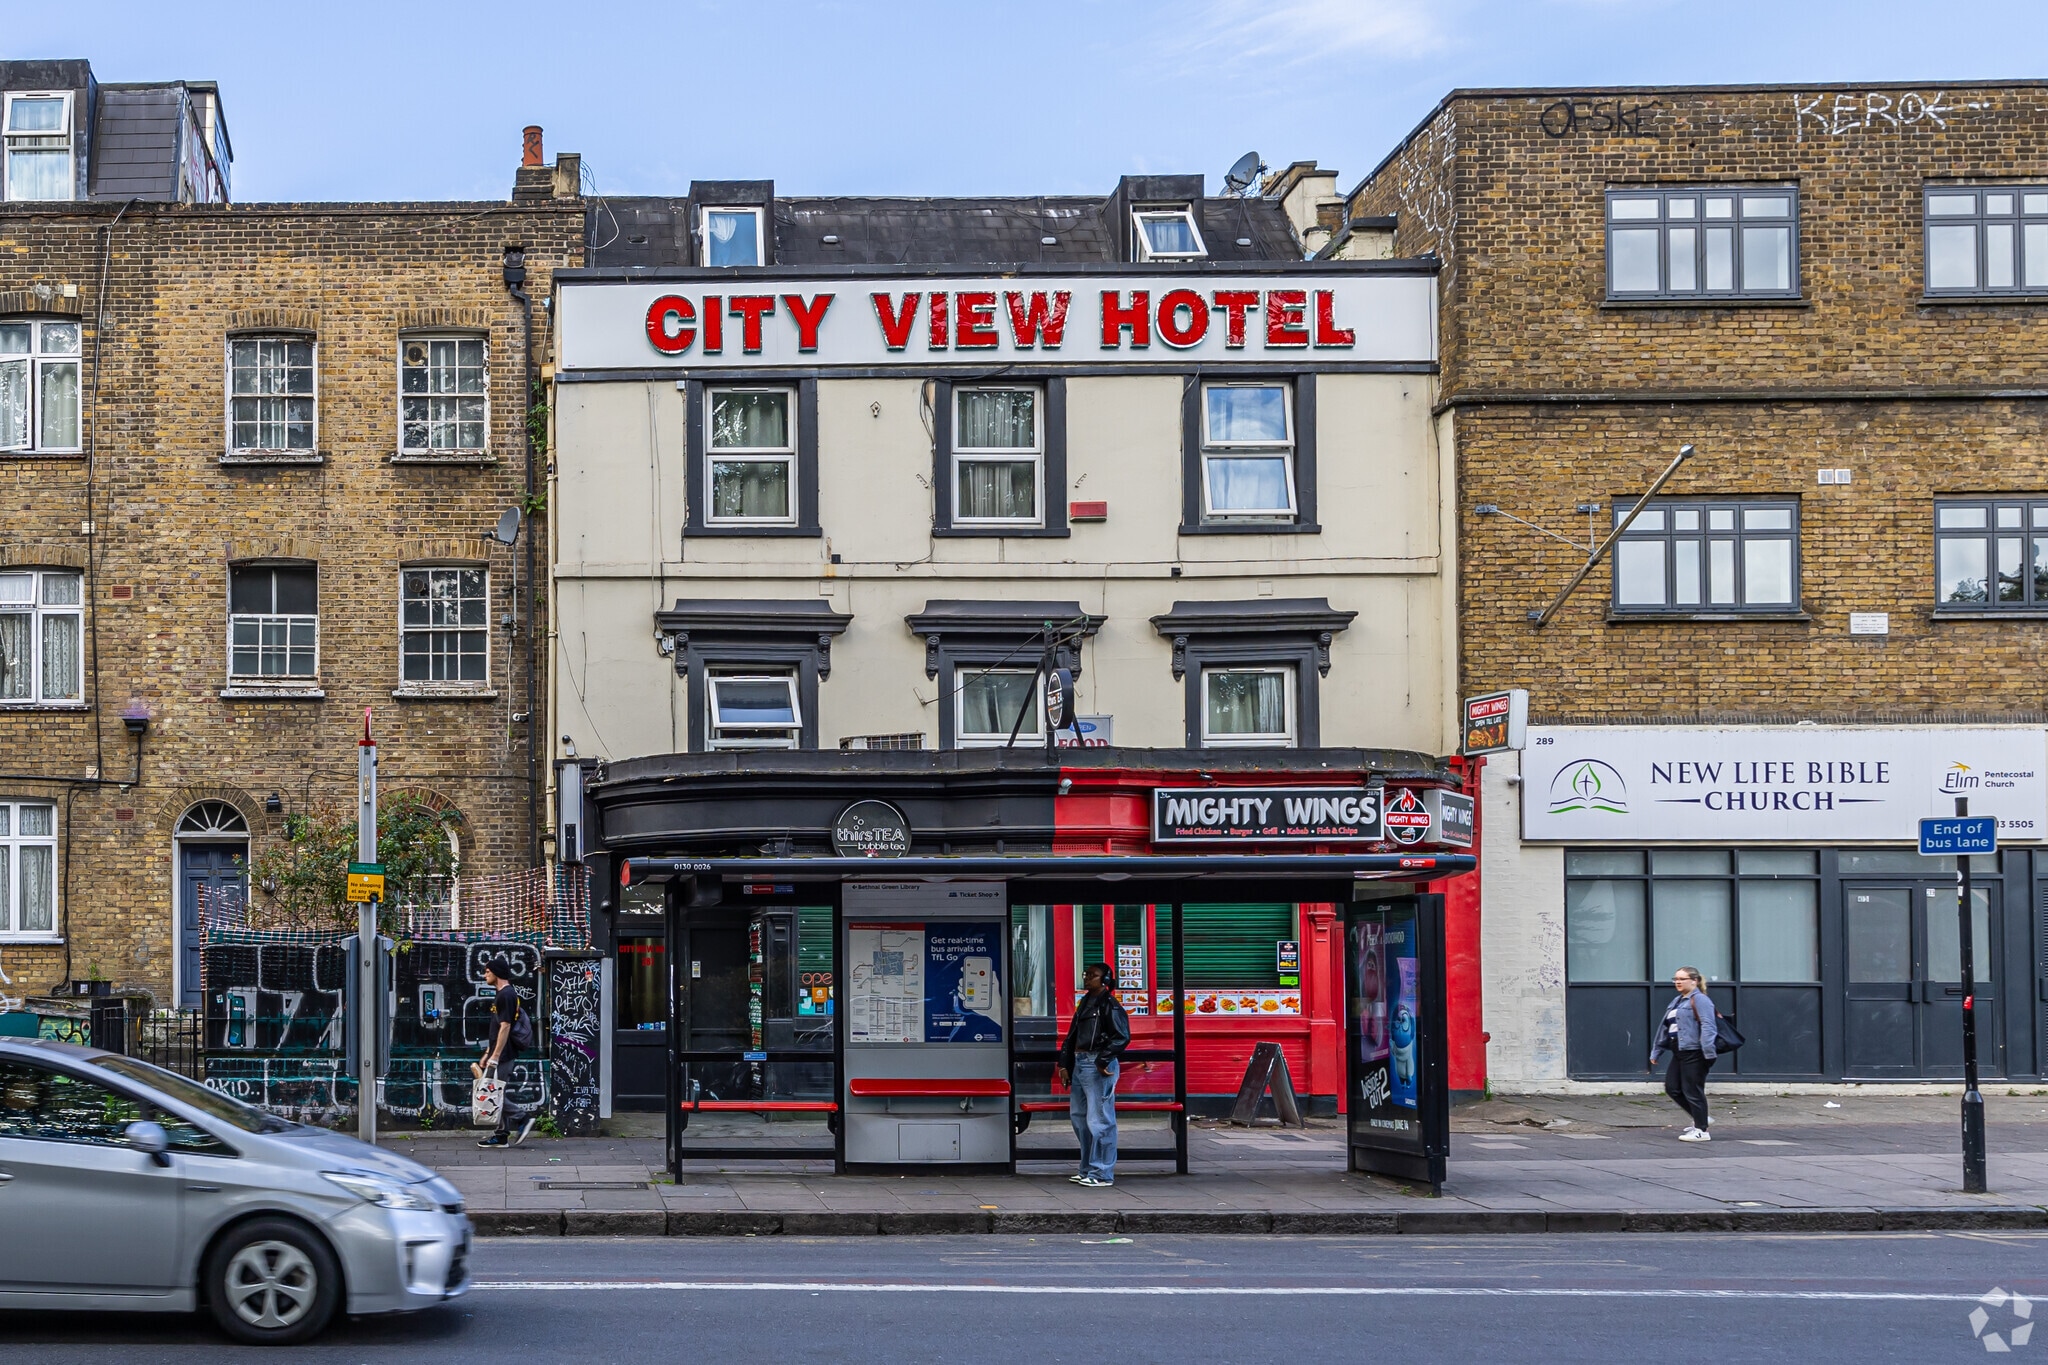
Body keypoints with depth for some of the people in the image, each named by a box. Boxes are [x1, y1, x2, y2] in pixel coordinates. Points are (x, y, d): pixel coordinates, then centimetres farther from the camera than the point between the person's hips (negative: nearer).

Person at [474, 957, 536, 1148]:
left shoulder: (506, 995, -15)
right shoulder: (502, 994, 17)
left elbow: (505, 1026, -20)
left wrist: (495, 1055, -22)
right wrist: (488, 1053, 22)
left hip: (504, 1054, -10)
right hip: (499, 1053, 10)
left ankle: (524, 1119, -6)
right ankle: (502, 1136, 11)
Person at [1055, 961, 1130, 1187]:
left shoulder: (1109, 1005, -10)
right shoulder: (1085, 1003, 18)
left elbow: (1122, 1037, -18)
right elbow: (1072, 1035, 20)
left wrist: (1102, 1061, -20)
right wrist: (1064, 1064, 14)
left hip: (1098, 1067, -10)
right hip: (1079, 1064, 10)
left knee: (1099, 1120, -7)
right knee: (1079, 1117, 16)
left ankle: (1102, 1174, -1)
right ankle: (1087, 1170, 26)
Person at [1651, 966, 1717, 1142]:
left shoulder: (1699, 1000, -10)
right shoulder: (1676, 1002, 20)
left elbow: (1707, 1027, -20)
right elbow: (1665, 1029, 23)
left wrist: (1709, 1052, -29)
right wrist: (1656, 1052, 22)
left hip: (1694, 1054, -10)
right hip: (1679, 1054, 10)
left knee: (1692, 1091, -4)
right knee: (1672, 1088, 8)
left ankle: (1701, 1131, 5)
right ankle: (1699, 1118, 22)